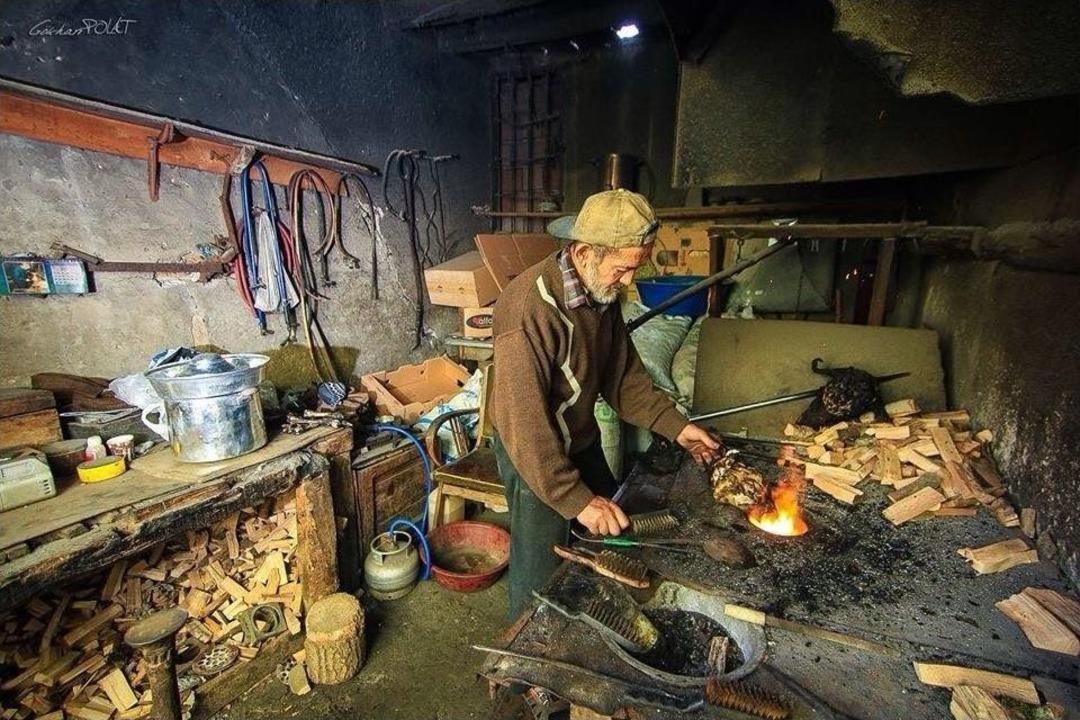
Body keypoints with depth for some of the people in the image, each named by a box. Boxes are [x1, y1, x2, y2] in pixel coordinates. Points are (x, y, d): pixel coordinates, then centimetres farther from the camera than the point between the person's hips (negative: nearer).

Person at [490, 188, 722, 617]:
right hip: (534, 454, -8)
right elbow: (523, 424, -32)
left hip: (583, 441, 8)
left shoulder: (602, 292, -6)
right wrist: (577, 500, -30)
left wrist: (674, 425, -4)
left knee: (610, 537, 24)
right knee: (542, 571, 9)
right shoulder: (530, 308, -32)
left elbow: (622, 373, 4)